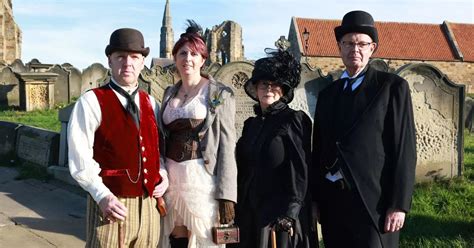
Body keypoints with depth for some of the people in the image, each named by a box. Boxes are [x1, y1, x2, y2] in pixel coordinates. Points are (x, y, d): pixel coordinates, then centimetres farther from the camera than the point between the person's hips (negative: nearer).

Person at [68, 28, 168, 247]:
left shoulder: (150, 103, 11)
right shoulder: (91, 102, -6)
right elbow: (79, 157, -11)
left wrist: (162, 173, 3)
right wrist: (102, 196, -18)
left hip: (149, 205, 5)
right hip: (111, 205, -5)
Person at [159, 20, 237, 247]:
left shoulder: (219, 94, -3)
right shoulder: (170, 93, 13)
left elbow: (227, 145, -8)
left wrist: (226, 194, -14)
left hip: (203, 179, -5)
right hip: (172, 177, 5)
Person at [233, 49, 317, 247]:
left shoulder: (295, 120, -6)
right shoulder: (251, 124, 11)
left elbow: (299, 172, -11)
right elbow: (242, 170, 12)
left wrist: (289, 214, -16)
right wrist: (238, 212, 8)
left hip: (281, 215, -5)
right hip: (250, 214, 5)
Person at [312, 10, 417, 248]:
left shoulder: (393, 87, 0)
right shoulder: (327, 94, 13)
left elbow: (404, 148, -6)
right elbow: (319, 149, 12)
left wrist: (399, 204, -11)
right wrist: (315, 199, 9)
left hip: (373, 201, -4)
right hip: (331, 201, 4)